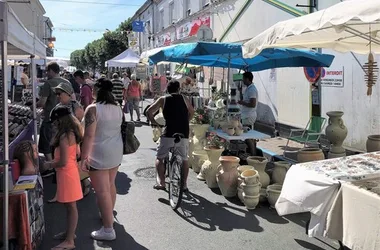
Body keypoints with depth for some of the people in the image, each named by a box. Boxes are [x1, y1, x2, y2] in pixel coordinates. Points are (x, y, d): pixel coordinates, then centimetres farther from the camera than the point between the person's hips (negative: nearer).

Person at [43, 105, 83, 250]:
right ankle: (70, 232, 34)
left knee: (71, 206, -1)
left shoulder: (64, 137, -22)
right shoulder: (73, 133, 6)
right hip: (70, 171, 9)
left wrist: (50, 165, -7)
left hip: (66, 173, -9)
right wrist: (54, 162, 16)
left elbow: (63, 162, -24)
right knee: (70, 206, 19)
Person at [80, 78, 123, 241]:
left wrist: (84, 157, -17)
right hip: (116, 152, 8)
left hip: (99, 154, -8)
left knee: (102, 191, -2)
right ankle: (109, 214, 43)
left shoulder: (93, 109, -16)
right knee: (110, 185, 24)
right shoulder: (118, 108, 6)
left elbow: (89, 135, -21)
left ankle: (108, 230, 1)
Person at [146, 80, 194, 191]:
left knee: (160, 158, 13)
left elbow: (149, 111, 2)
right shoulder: (183, 98, 13)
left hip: (168, 134, -2)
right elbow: (191, 112, 27)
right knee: (184, 159, 19)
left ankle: (161, 183, 4)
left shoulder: (163, 99, 7)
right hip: (183, 135, 2)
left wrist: (154, 122, 15)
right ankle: (184, 184, 22)